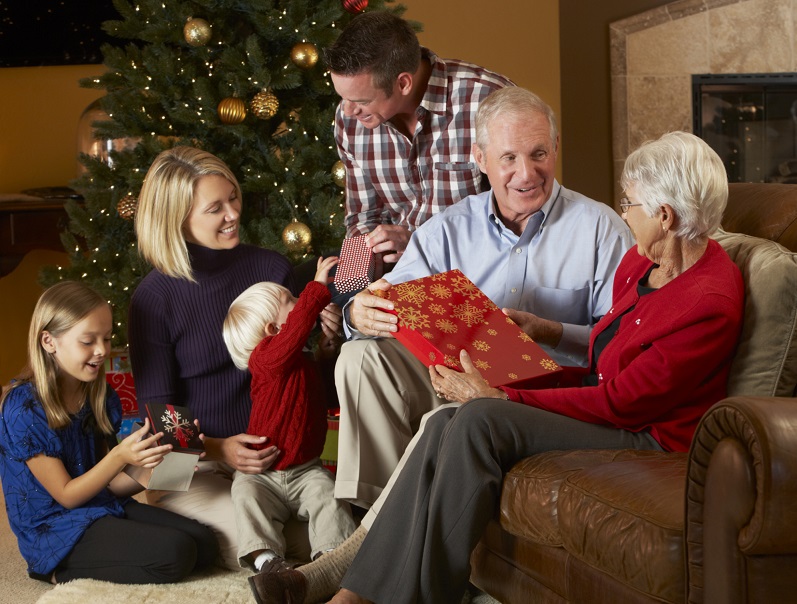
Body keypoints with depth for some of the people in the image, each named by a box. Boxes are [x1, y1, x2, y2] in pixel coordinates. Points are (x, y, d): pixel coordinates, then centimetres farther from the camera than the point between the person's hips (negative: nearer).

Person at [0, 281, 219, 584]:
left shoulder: (102, 399, 5)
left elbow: (109, 485, 7)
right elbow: (66, 496, -14)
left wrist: (154, 467, -12)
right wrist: (119, 457, -28)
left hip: (107, 508, 8)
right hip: (55, 529, -8)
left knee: (205, 544, -7)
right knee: (175, 552, -24)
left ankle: (82, 568, 1)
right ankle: (63, 572, -6)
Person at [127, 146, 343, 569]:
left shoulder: (271, 269, 4)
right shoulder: (154, 298, -7)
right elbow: (157, 410, -6)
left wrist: (323, 335, -9)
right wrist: (218, 449, -22)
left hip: (273, 453, 3)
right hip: (192, 466, -3)